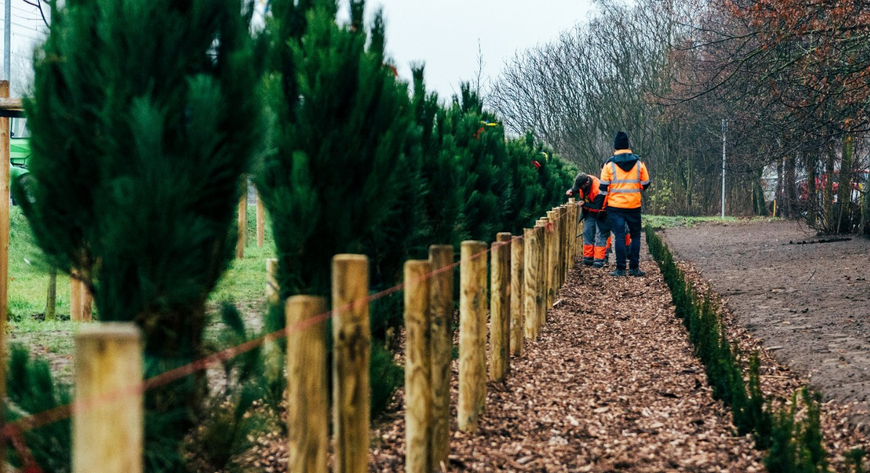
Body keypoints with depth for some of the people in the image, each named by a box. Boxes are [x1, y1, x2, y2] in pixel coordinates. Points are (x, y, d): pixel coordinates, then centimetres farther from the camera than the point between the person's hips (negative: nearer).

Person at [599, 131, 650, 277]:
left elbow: (603, 187, -4)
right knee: (635, 236, 12)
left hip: (615, 206, -1)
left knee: (619, 236, 1)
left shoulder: (609, 164, -4)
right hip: (634, 205, 1)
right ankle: (634, 267, 8)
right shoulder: (638, 163, 1)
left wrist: (601, 205, 8)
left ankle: (620, 269, 0)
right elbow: (645, 184, 8)